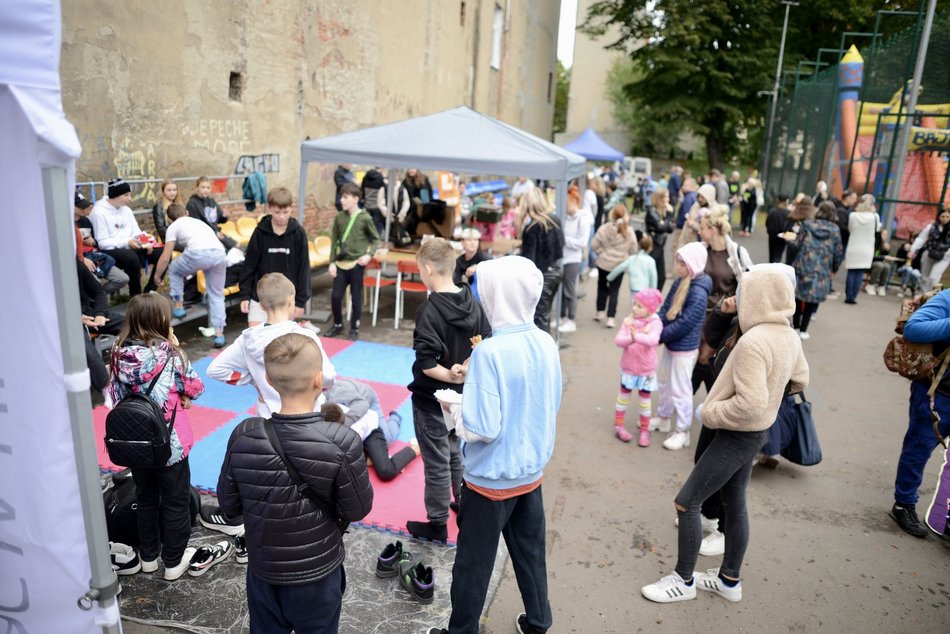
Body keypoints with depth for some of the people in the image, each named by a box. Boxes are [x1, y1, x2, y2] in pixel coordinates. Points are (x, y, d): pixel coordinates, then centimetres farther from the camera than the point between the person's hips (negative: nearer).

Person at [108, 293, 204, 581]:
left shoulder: (120, 354, -7)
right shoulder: (169, 354, -19)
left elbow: (116, 396, 1)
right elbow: (195, 388, -7)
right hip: (170, 442, -5)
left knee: (145, 499, 23)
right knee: (175, 502, 13)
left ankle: (148, 556, 38)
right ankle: (174, 562, 25)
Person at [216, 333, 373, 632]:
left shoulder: (242, 436, -18)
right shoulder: (342, 442, -29)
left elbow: (228, 503, -5)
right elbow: (358, 509, -15)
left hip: (263, 573, 2)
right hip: (317, 576, -2)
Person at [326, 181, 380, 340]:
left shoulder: (365, 218, -7)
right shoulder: (339, 217, 2)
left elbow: (375, 239, 3)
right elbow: (334, 241, 7)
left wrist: (369, 254, -13)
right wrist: (332, 262, 2)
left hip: (357, 263, -3)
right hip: (341, 263, 3)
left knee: (356, 298, 6)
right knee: (336, 297, 4)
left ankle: (354, 329, 20)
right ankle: (338, 325, 26)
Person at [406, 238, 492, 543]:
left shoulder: (429, 310, -24)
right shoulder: (473, 302, -4)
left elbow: (426, 364, -28)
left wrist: (450, 376, -15)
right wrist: (465, 370, -12)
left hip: (432, 399, -7)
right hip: (462, 396, 7)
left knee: (437, 463, 9)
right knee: (455, 453, 26)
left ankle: (438, 524, 26)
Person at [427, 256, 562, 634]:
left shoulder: (490, 352, -26)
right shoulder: (547, 344, -5)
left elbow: (482, 428, -26)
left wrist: (454, 409, -8)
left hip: (492, 478, -6)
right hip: (532, 471, 6)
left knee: (474, 563, 14)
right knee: (531, 553, 24)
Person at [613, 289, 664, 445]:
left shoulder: (655, 323, -16)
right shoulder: (628, 321, -8)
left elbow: (653, 340, -34)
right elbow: (617, 340, -16)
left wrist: (638, 337, -50)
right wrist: (629, 339, -35)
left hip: (646, 370, -2)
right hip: (628, 367, 2)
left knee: (644, 399, 10)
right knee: (624, 395, 15)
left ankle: (645, 430, 24)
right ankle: (618, 425, 28)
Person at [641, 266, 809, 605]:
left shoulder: (753, 342, -29)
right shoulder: (789, 336, 0)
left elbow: (751, 404, -31)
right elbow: (799, 380, 17)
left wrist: (710, 414, -18)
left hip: (736, 436, -9)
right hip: (756, 433, 9)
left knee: (686, 502, 3)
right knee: (734, 503, 20)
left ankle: (683, 580, 17)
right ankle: (729, 580, 35)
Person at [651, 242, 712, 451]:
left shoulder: (698, 293, -25)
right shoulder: (679, 282, 1)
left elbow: (684, 324, -25)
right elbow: (665, 309, 4)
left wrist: (658, 336, -18)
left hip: (685, 349, -9)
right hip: (671, 344, 9)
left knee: (680, 389, 3)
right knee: (664, 382, 21)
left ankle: (682, 431, 18)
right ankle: (662, 418, 40)